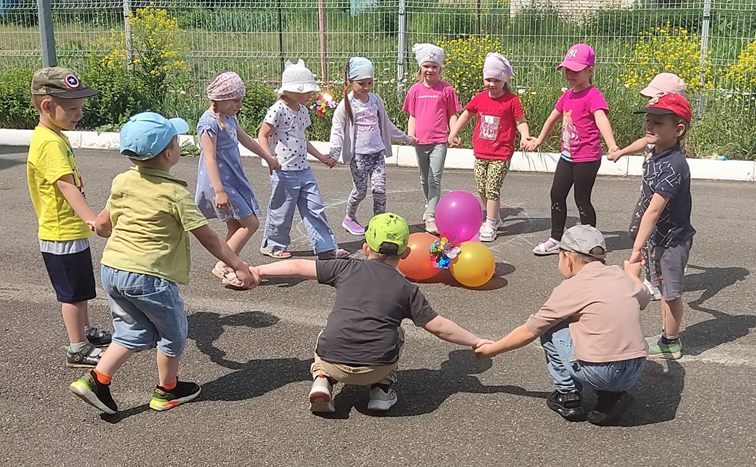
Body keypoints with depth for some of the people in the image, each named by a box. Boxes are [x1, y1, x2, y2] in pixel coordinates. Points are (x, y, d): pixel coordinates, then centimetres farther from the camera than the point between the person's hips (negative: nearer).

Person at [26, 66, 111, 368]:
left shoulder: (55, 137, 8)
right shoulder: (49, 143, -23)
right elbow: (66, 186, -36)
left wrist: (86, 219, 26)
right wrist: (92, 218, -47)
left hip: (72, 230, 9)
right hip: (62, 235, -9)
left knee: (80, 289, 22)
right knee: (73, 292, 3)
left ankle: (85, 331, 38)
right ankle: (78, 349, 15)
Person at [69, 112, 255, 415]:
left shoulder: (123, 182, 5)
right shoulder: (175, 193, -13)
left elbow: (102, 225, 14)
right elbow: (208, 238, -11)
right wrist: (239, 267, -4)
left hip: (112, 268, 6)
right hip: (150, 276, -6)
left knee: (133, 332, 22)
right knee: (172, 332, 17)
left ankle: (95, 380, 12)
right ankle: (167, 391, 31)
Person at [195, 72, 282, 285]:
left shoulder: (229, 118, 11)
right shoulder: (209, 123, -17)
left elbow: (246, 140, 26)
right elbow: (210, 159, -22)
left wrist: (268, 158, 37)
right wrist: (219, 191, -28)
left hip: (234, 179, 9)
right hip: (221, 182, -9)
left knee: (236, 227, 11)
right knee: (250, 223, -8)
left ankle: (230, 267, 19)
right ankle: (222, 266, -2)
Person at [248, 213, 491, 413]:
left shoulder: (348, 268, 14)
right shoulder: (407, 289, 11)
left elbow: (300, 267, 17)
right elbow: (438, 327, 10)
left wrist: (259, 271, 29)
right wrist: (476, 341, 22)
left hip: (334, 362, 1)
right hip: (377, 367, 0)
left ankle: (322, 379, 11)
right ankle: (382, 389, 19)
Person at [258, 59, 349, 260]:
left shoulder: (302, 110, 11)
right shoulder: (278, 110, -13)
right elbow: (262, 136, -12)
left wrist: (321, 157, 20)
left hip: (303, 169, 8)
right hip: (284, 171, -8)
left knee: (315, 208, 7)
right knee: (282, 211, 6)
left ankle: (326, 247, 13)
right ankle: (272, 245, 26)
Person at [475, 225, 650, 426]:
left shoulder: (570, 288, -5)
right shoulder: (621, 276, 8)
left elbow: (529, 331, 3)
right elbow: (644, 298, 32)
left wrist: (491, 350, 16)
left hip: (598, 373, -6)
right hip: (635, 372, 6)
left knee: (550, 329, 11)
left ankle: (568, 398, 15)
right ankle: (612, 396, 16)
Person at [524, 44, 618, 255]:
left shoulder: (593, 95, -17)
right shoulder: (567, 95, 8)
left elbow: (601, 119, -33)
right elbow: (553, 118, 23)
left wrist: (612, 146, -48)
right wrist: (538, 141, 32)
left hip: (587, 158, -8)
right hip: (567, 156, 8)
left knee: (582, 200, 0)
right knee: (557, 195, 12)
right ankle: (555, 240, 25)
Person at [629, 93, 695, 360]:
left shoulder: (673, 166, -28)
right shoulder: (655, 157, 1)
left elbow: (654, 210, -32)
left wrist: (637, 247, -34)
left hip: (673, 239, -9)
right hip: (658, 237, 9)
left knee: (671, 292, 5)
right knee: (662, 288, 20)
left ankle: (670, 344, 21)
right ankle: (667, 335, 36)